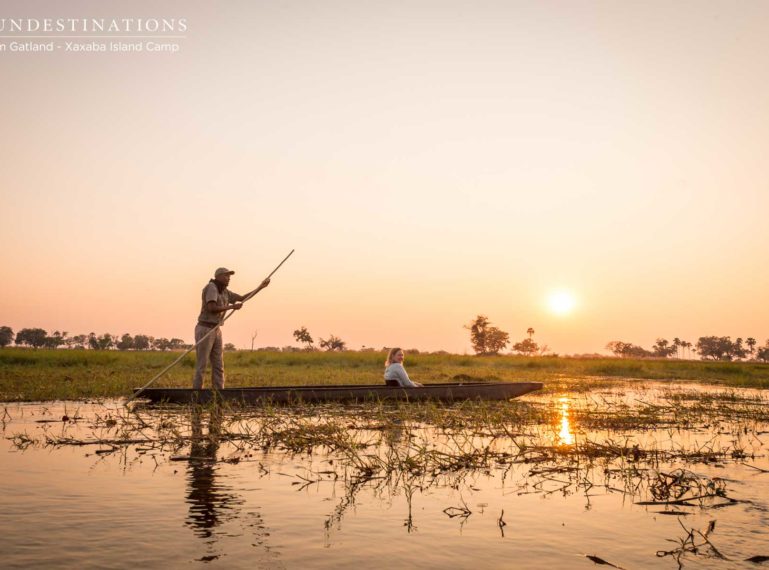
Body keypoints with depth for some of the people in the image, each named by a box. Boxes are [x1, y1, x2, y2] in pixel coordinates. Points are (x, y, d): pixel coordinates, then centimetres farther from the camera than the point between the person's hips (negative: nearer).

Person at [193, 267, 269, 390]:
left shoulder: (224, 292, 15)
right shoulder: (211, 287, -13)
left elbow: (242, 298, 22)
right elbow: (212, 309, -25)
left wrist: (261, 287, 19)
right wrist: (232, 306, -14)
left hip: (216, 331, 9)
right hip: (204, 330, -9)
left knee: (218, 366, 5)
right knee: (201, 366, -6)